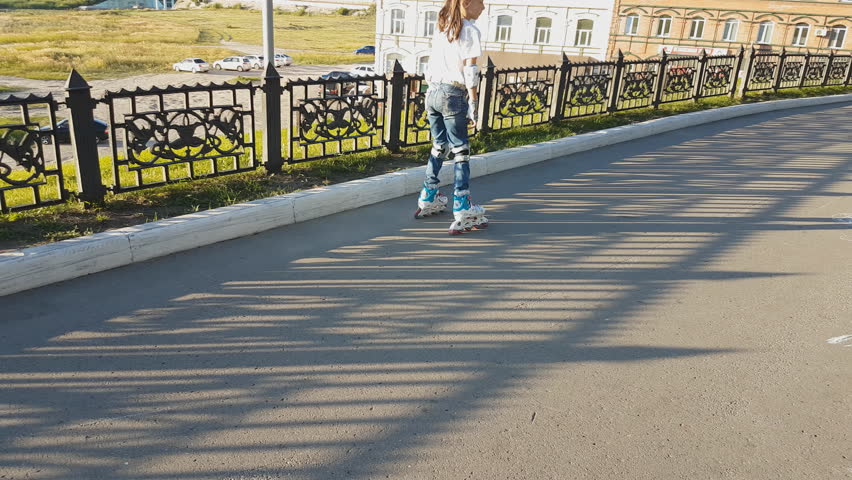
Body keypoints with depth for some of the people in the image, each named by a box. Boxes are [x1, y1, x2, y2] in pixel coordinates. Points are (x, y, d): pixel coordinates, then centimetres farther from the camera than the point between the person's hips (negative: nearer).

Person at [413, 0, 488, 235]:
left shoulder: (441, 28, 13)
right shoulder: (470, 30, -7)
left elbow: (430, 65, 14)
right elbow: (470, 71, -12)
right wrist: (473, 103, -9)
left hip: (433, 93, 7)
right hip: (453, 95, -7)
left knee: (439, 147, 19)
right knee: (460, 151, -2)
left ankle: (428, 200, 27)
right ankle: (462, 212, -3)